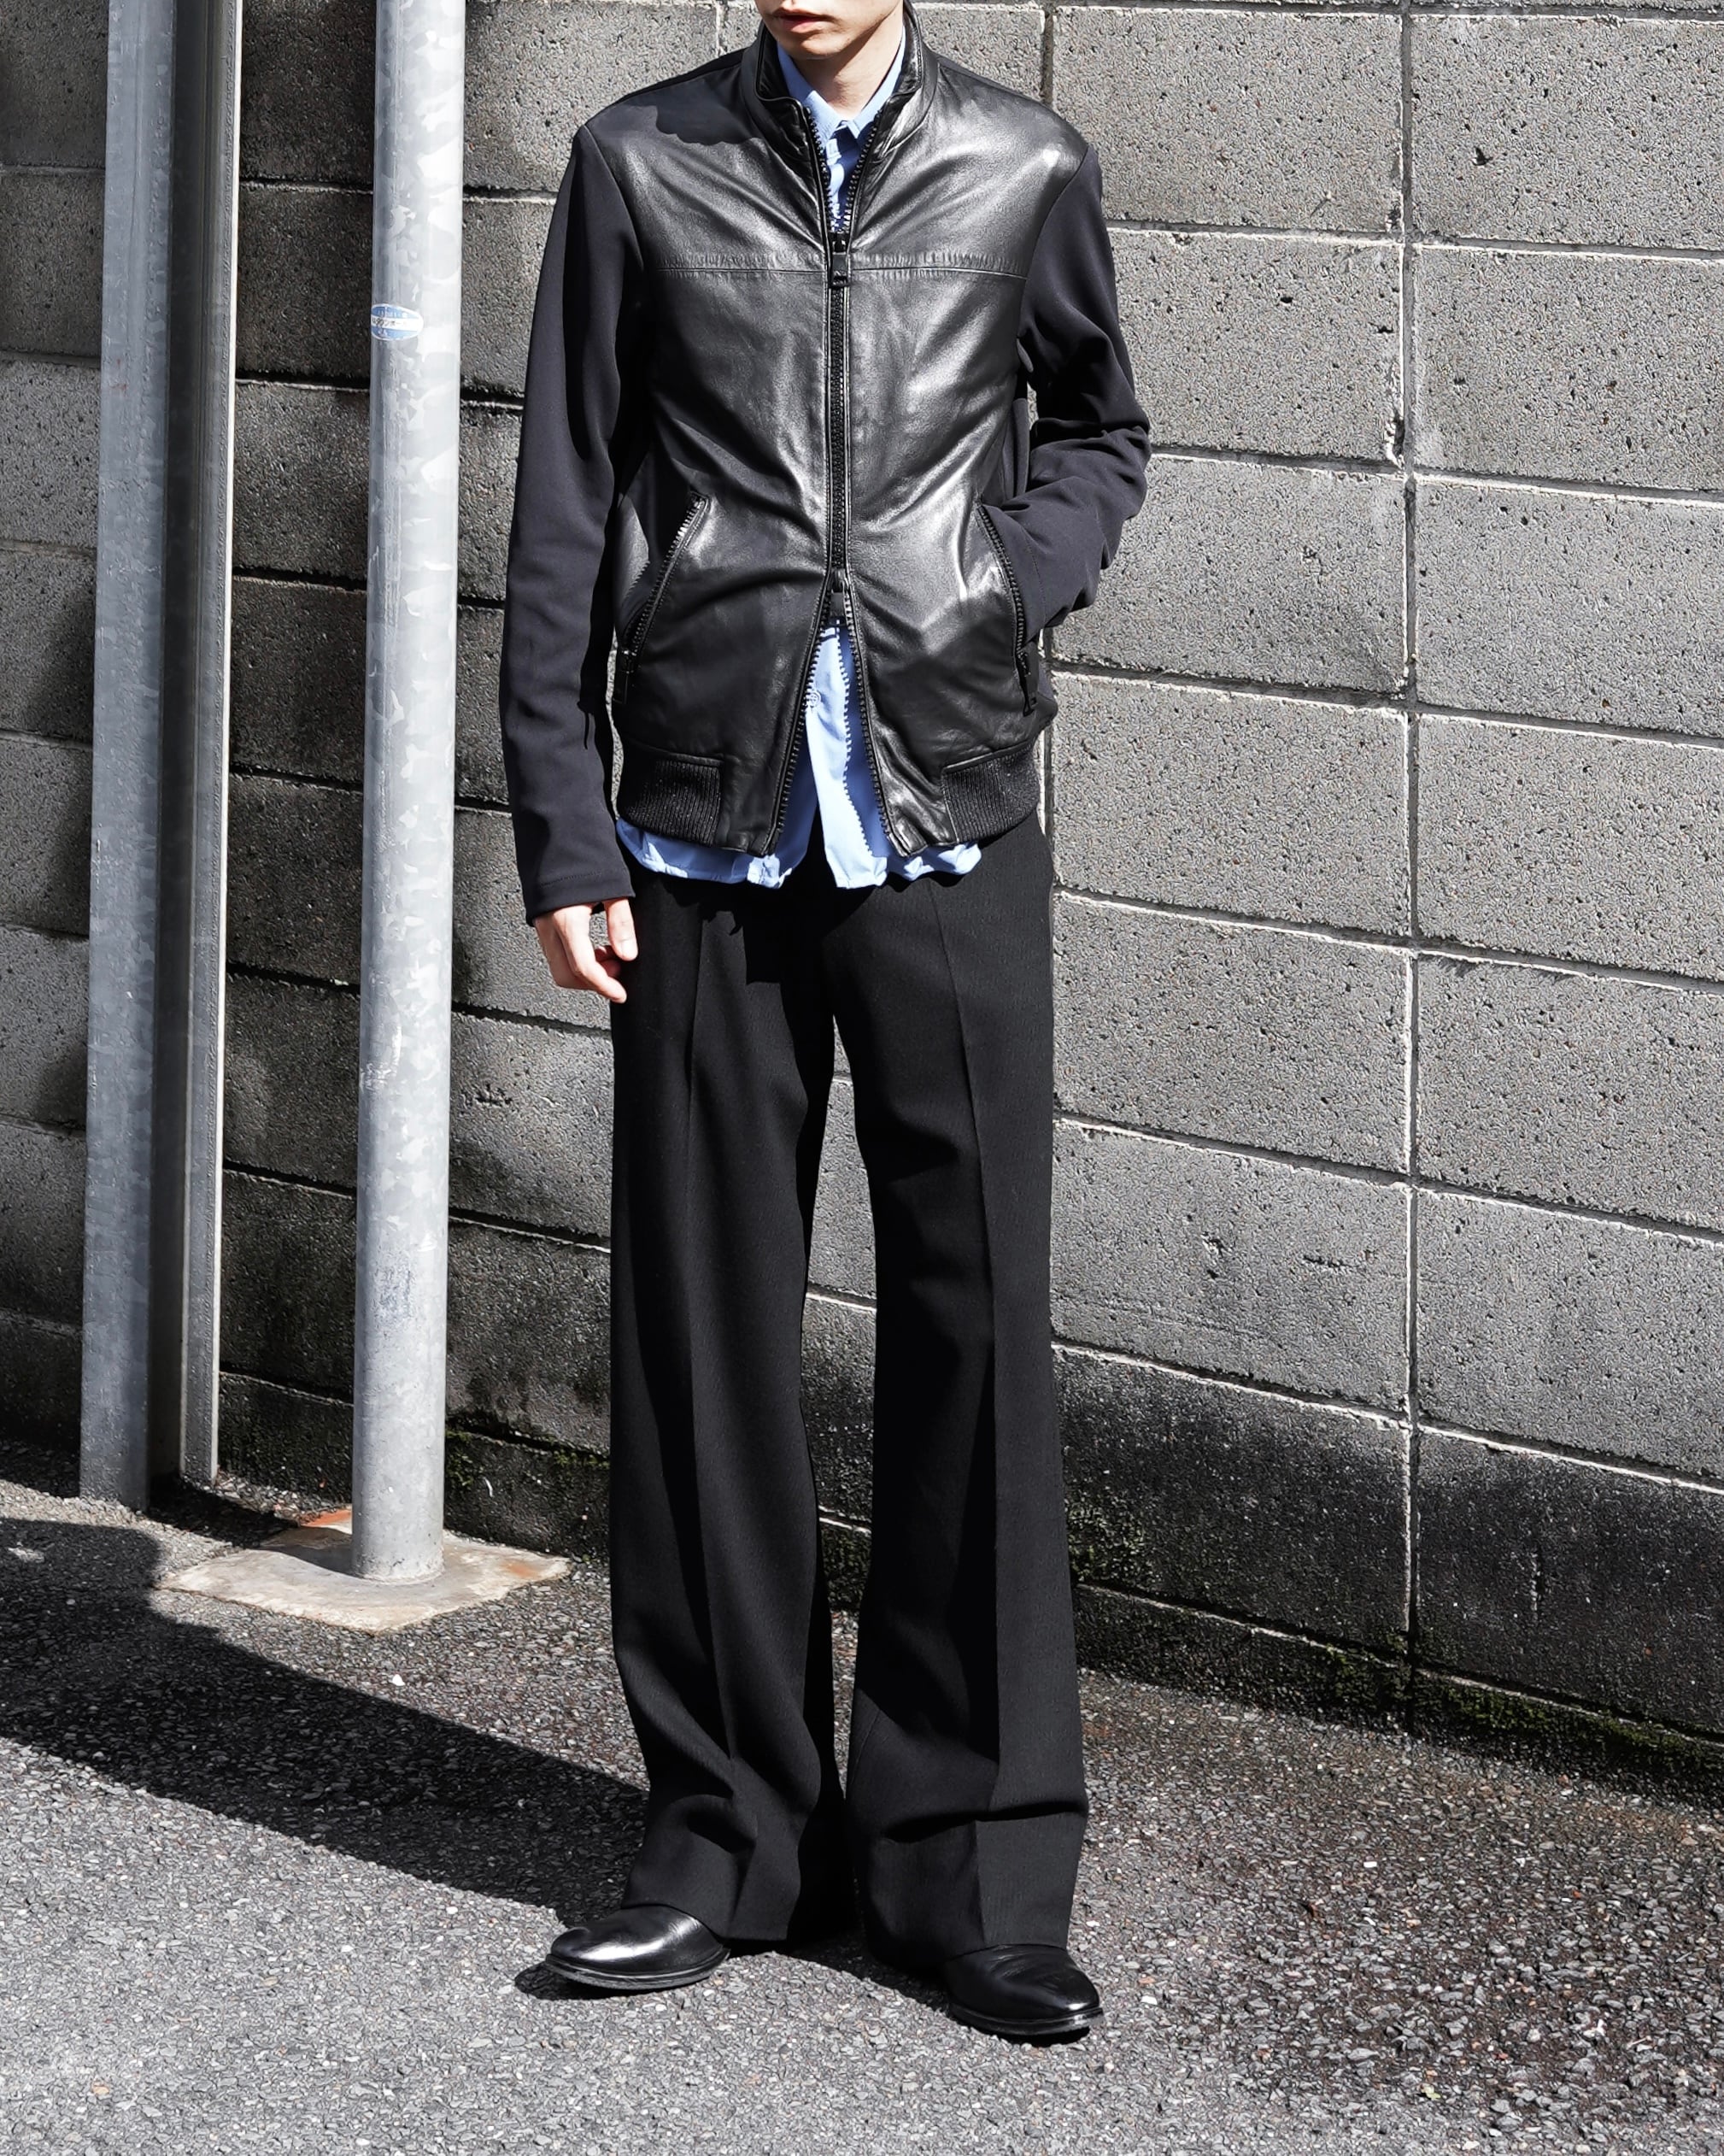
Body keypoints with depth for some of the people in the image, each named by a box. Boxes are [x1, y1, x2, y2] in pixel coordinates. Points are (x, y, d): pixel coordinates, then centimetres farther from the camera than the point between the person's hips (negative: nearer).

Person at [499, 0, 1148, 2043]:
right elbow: (564, 512, 6)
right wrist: (561, 834, 1)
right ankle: (730, 1833, 16)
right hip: (708, 836, 1)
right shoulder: (640, 165, 6)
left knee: (973, 1321, -2)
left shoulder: (1027, 170, 6)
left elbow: (1095, 431, 22)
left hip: (950, 823, 0)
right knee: (701, 1327, 4)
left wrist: (1008, 592, 1)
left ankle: (971, 1856, 8)